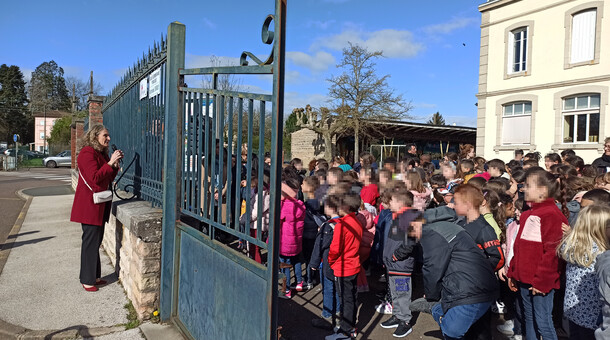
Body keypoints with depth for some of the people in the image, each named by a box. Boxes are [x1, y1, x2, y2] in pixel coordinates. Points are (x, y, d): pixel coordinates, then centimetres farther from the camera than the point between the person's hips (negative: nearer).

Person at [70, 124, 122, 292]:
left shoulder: (103, 153, 16)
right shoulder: (87, 153, -12)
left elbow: (108, 179, 15)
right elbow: (95, 178, -21)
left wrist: (116, 165, 2)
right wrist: (110, 163, -20)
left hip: (100, 205, 9)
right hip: (89, 204, -9)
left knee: (96, 241, 14)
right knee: (90, 241, -3)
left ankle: (95, 276, 24)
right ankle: (87, 281, 8)